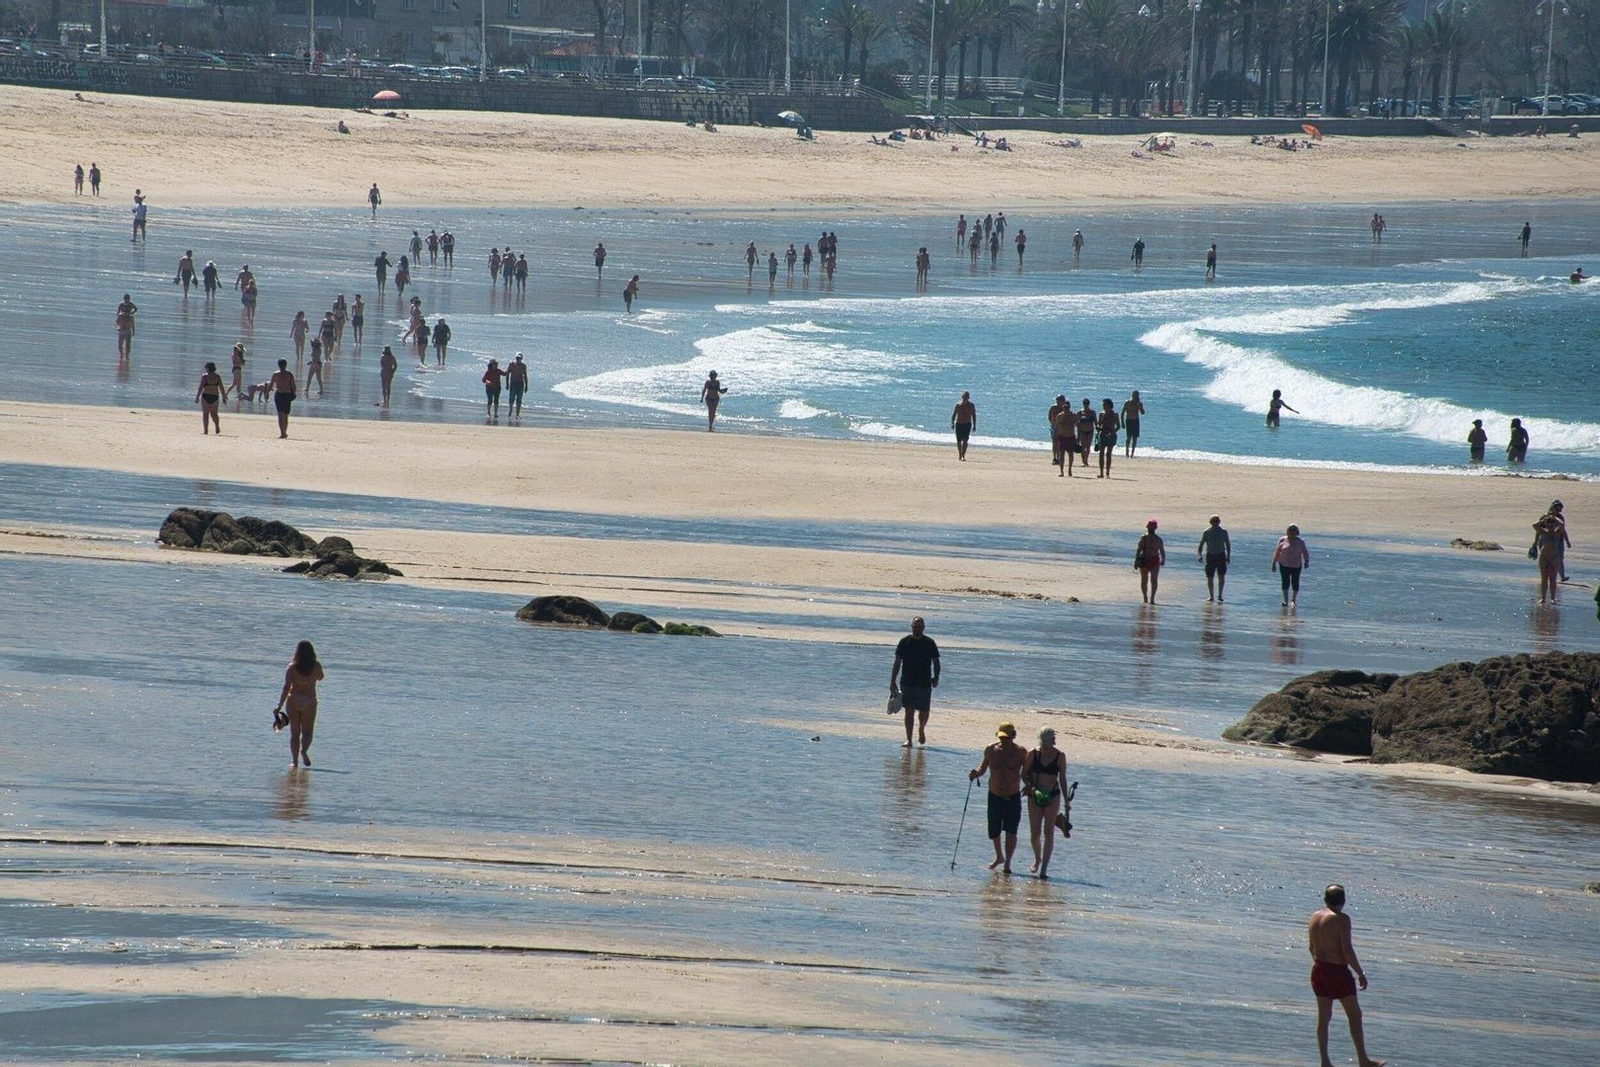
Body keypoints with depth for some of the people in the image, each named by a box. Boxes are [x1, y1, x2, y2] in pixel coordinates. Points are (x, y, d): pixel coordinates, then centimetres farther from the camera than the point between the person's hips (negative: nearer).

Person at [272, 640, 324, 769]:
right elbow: (320, 678, 19)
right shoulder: (316, 666, -4)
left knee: (294, 733, 9)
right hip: (309, 701, 0)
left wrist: (279, 706, -12)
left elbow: (286, 687, -12)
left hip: (293, 700, 0)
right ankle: (304, 750, -24)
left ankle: (295, 762, 4)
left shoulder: (292, 667, -7)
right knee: (307, 732, 8)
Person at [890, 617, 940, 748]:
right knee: (909, 711, -5)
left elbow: (936, 662, 8)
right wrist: (893, 682, 1)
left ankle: (921, 730, 34)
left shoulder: (929, 643, 2)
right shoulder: (905, 642, 2)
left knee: (924, 712, 3)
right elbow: (897, 663, 5)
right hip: (907, 683, 0)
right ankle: (908, 739, -3)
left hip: (924, 683, 0)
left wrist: (936, 677, -7)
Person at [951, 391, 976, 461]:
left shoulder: (971, 405, -1)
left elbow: (974, 415, 6)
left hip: (967, 424, -1)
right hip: (959, 424, 1)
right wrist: (952, 423, -15)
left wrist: (974, 425, 3)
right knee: (959, 441, 9)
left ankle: (963, 456, -16)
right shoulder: (958, 405, -4)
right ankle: (960, 454, 28)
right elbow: (953, 414, -3)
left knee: (965, 440, -14)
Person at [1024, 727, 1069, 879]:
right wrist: (1031, 787, -14)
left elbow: (1063, 780, 3)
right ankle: (1037, 859, 31)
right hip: (1035, 796, 1)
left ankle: (1044, 868, -7)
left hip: (1052, 797, -1)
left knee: (1049, 832, -6)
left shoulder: (1060, 756, -2)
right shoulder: (1033, 754, -1)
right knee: (1034, 833, 2)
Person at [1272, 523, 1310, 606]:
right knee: (1285, 582, -9)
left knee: (1295, 583, 6)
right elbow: (1277, 552, 5)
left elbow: (1305, 553, 1)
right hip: (1284, 565, -1)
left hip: (1296, 566, 1)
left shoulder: (1300, 542, 0)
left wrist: (1307, 561, -16)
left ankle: (1294, 600, 24)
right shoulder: (1282, 540, 0)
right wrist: (1274, 563, 5)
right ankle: (1286, 601, -11)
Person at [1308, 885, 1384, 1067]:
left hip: (1318, 970, 7)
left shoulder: (1315, 916, 5)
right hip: (1337, 971, -7)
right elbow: (1347, 950, -19)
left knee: (1324, 1016, 11)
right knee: (1354, 1015, 5)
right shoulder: (1341, 919, -17)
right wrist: (1361, 974, -10)